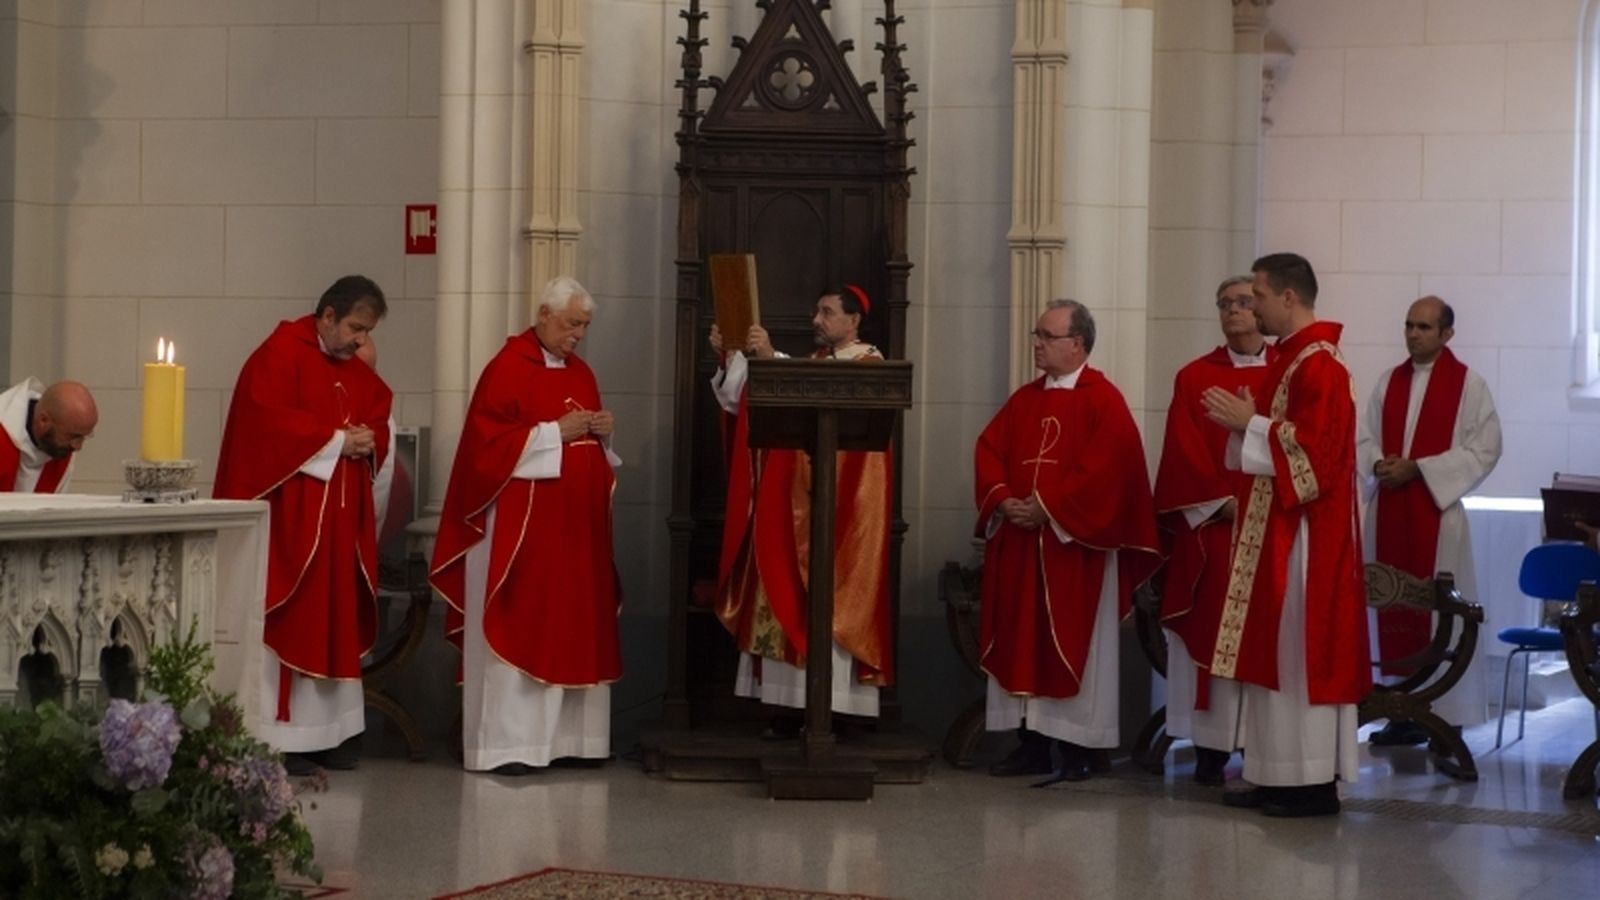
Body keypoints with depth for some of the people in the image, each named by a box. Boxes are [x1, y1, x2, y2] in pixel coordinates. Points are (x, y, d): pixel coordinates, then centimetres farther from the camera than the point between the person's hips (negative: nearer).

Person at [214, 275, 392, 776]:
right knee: (287, 623, -6)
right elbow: (270, 422, -20)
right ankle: (279, 738, -3)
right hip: (288, 519, -8)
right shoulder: (278, 356, -10)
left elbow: (379, 419, 17)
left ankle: (325, 733, 12)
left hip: (339, 521, 8)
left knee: (335, 623, 7)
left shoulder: (357, 372, 15)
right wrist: (336, 440, -16)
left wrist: (369, 440, -6)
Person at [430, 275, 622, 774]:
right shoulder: (507, 369, -8)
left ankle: (568, 737, 12)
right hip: (520, 526, -8)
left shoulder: (581, 373, 15)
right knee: (517, 628, -7)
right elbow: (490, 440, -16)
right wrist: (555, 431, -17)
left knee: (574, 626, 7)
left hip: (575, 525, 8)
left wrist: (603, 432, 0)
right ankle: (504, 744, -6)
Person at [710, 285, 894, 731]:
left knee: (823, 600, -10)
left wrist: (771, 358, -26)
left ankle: (825, 710, -9)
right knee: (788, 599, 2)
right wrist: (729, 359, -3)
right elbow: (743, 403, 11)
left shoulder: (869, 366, -2)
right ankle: (794, 708, 4)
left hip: (835, 509, -7)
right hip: (791, 504, 7)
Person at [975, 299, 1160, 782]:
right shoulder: (1024, 399, 14)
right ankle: (1032, 743, 11)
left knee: (1072, 644, -2)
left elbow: (1105, 468, -17)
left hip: (1075, 543, -6)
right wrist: (1004, 500, -8)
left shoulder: (1103, 400, -6)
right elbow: (989, 452, 10)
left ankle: (1077, 747, 4)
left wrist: (1048, 507, -19)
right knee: (1024, 643, 6)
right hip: (1019, 540, 7)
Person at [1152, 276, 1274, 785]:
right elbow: (1184, 451, -1)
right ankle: (1211, 748, 0)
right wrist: (1222, 500, -12)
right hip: (1210, 524, 0)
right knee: (1212, 629, -2)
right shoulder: (1194, 378, 7)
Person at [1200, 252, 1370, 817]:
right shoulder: (1292, 359, 16)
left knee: (1303, 653, -6)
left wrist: (1249, 423, -17)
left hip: (1306, 537, -10)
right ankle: (1280, 776, 15)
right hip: (1278, 530, 10)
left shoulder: (1319, 365, -16)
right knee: (1276, 653, 11)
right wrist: (1245, 420, 7)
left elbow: (1313, 449, -23)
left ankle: (1314, 783, -1)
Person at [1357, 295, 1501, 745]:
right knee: (1395, 609, 5)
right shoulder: (1389, 381, 12)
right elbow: (1366, 439, 14)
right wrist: (1379, 465, -9)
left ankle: (1446, 716, 1)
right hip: (1389, 510, 5)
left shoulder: (1468, 384, -3)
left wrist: (1418, 468, -15)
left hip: (1437, 510, -5)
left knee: (1439, 610, -4)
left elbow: (1485, 449, -9)